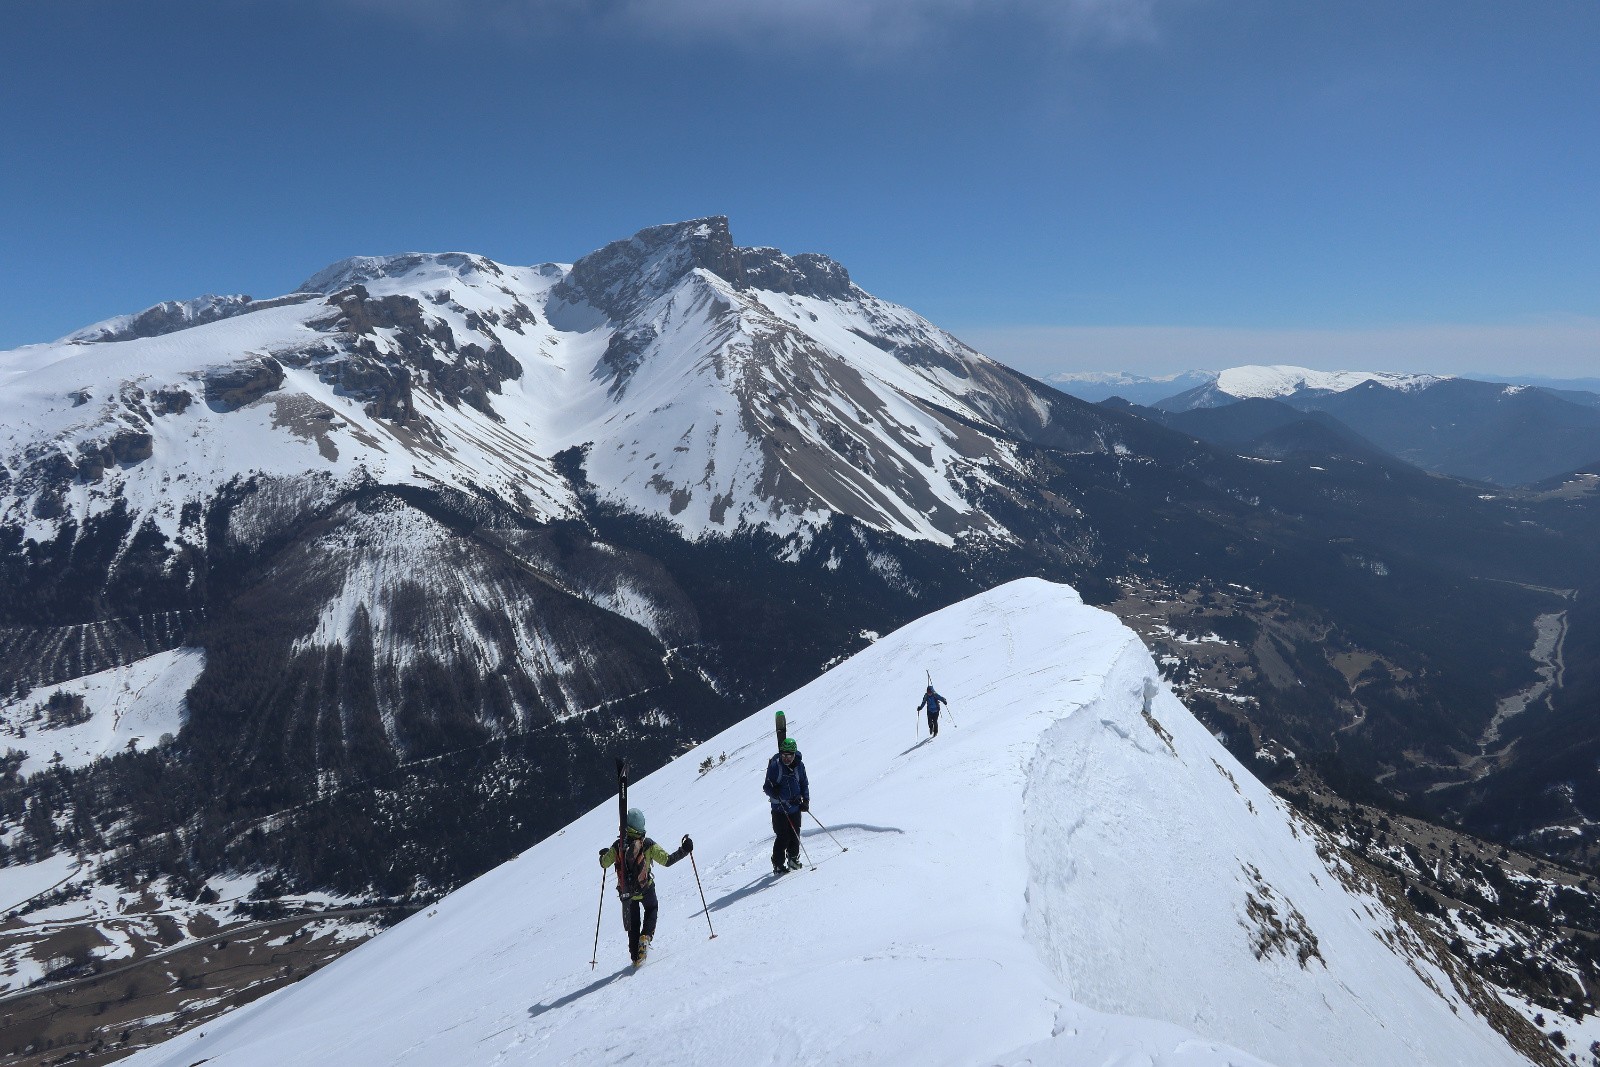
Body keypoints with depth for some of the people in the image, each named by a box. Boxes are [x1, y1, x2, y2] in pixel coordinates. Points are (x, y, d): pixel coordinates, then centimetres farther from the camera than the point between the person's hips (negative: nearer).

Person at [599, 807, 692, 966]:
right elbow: (667, 860, -18)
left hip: (626, 892, 2)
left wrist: (603, 854, 24)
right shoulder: (648, 845, -16)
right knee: (651, 910, 25)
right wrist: (684, 850, -9)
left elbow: (604, 863, 1)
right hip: (646, 889, -2)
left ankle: (635, 956, 18)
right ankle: (645, 937, -2)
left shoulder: (618, 846, -8)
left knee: (633, 924, 18)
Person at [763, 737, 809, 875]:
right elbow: (767, 787, -8)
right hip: (779, 808, -4)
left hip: (795, 807, 4)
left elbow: (804, 784, 13)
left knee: (795, 835, 9)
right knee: (783, 837, -7)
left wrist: (806, 799, 0)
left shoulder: (799, 765, 1)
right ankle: (778, 865, 7)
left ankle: (793, 859, 32)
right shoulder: (775, 766, -11)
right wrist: (774, 792, -29)